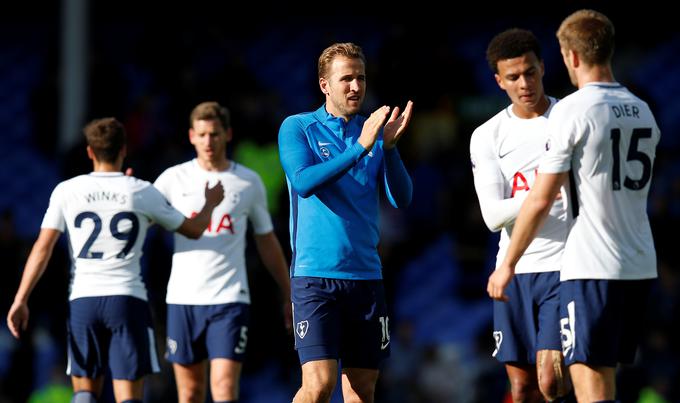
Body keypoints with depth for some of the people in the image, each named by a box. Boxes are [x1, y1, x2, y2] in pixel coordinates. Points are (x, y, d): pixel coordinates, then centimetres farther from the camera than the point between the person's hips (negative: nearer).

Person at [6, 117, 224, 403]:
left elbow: (43, 246, -4)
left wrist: (20, 300, -2)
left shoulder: (66, 191, 2)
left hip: (82, 300, 1)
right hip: (128, 299, -1)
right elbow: (193, 230, 14)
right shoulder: (142, 192, 2)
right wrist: (210, 204, 34)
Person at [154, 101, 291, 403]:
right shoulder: (175, 178, 4)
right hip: (183, 298, 1)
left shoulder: (249, 182, 6)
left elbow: (267, 242, 16)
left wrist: (288, 295, 16)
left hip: (230, 299, -1)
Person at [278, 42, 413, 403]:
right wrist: (361, 147, -22)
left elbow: (401, 198, 0)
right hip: (314, 275, -4)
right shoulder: (297, 128, 1)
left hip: (366, 275, 4)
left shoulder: (375, 131, 10)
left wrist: (389, 146, -16)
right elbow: (304, 182, -16)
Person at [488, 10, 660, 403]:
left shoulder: (573, 110, -10)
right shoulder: (643, 112, 11)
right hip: (641, 267, 7)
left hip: (591, 267, -7)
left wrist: (507, 265, -2)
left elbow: (541, 200, -10)